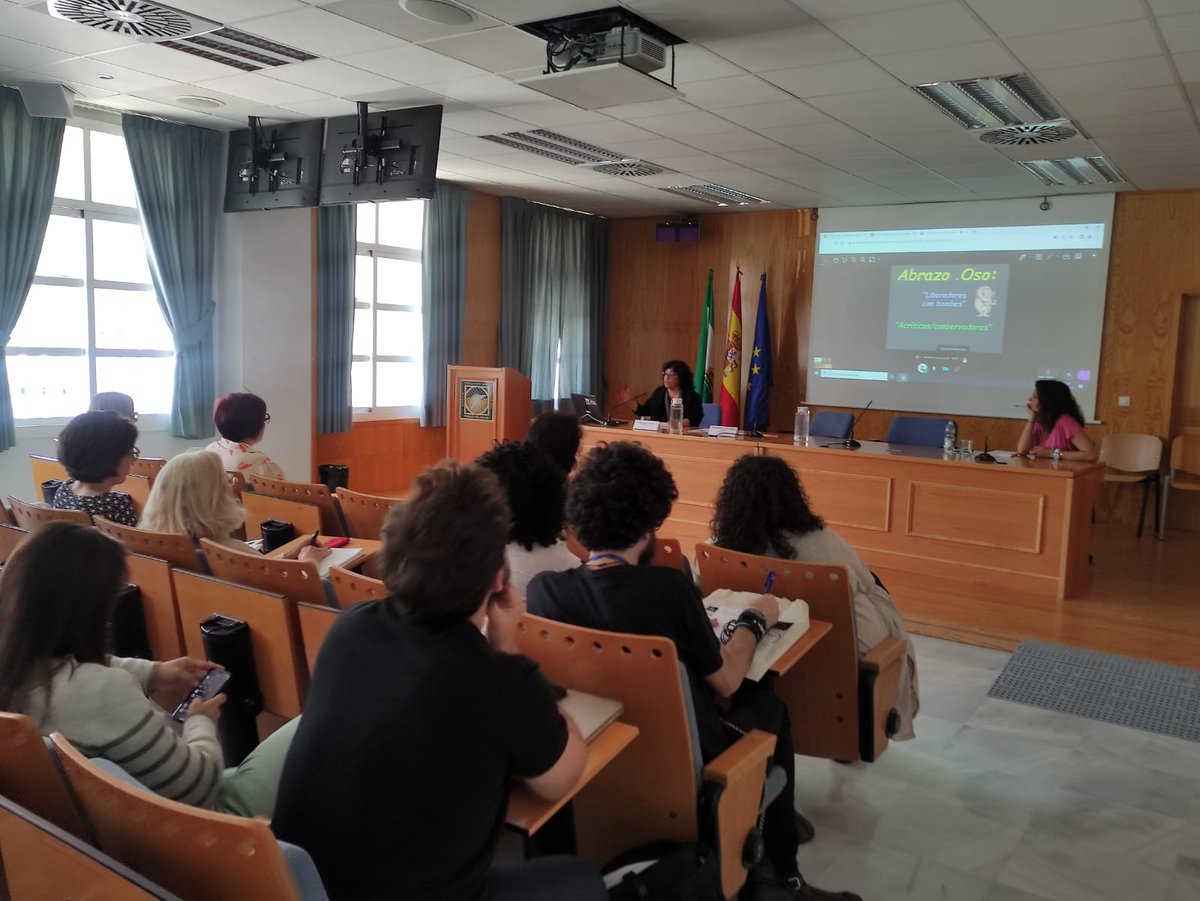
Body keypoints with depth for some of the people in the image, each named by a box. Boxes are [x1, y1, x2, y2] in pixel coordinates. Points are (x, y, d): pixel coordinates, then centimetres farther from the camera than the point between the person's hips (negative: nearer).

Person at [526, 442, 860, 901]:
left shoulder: (541, 588, -18)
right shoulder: (668, 586, -29)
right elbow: (726, 681, -14)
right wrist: (755, 619, 3)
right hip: (682, 757, -5)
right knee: (769, 704, 23)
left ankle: (769, 823, 41)